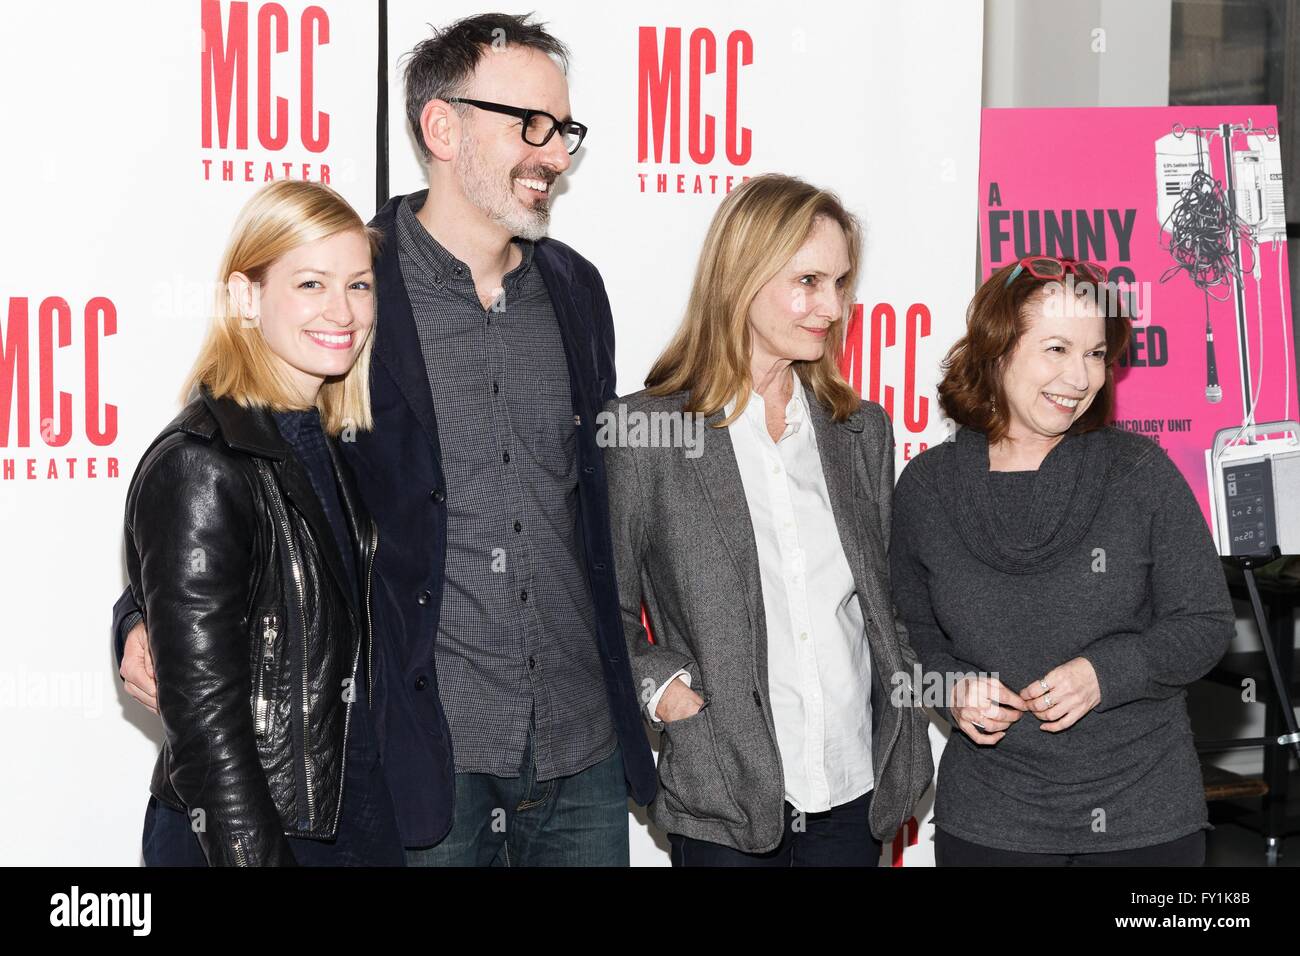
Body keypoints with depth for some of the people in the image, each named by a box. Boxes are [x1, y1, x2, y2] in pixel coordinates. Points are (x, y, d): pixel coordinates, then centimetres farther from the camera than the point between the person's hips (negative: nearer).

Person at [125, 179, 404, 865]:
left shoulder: (327, 447, 7)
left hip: (357, 815, 8)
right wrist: (256, 856, -22)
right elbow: (203, 714, -20)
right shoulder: (200, 468, -18)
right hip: (240, 834, -7)